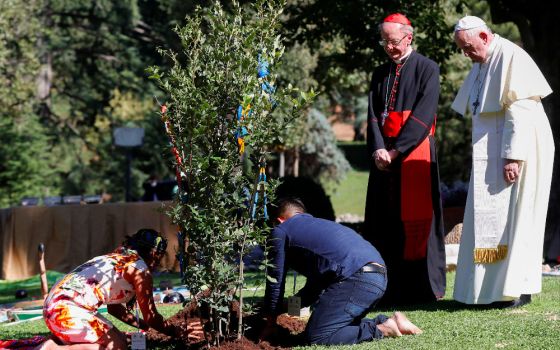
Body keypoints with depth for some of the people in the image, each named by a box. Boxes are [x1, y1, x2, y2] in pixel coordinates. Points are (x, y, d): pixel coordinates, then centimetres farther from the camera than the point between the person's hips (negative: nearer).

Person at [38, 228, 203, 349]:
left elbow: (114, 307, 32)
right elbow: (151, 316, 0)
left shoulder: (115, 258, 24)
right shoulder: (140, 269, -2)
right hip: (69, 310, -9)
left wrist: (145, 325, 32)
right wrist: (180, 332, 12)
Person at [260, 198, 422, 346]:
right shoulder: (320, 223, 36)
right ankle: (385, 321, 8)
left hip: (357, 279, -9)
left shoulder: (281, 231, 13)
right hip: (379, 277, 9)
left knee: (316, 336, -8)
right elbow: (316, 282, 43)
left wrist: (270, 323, 26)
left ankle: (381, 330, -11)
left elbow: (275, 280, 15)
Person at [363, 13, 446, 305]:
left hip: (415, 151, -5)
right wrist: (378, 149, -9)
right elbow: (373, 114, 8)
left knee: (416, 218, -6)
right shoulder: (380, 74, 16)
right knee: (386, 219, 2)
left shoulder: (427, 69, 0)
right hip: (385, 154, 5)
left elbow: (424, 114, -9)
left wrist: (397, 149, -13)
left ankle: (422, 287, -2)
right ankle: (391, 288, 5)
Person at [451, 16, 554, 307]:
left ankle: (518, 289, -1)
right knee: (489, 219, 8)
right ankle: (491, 286, 12)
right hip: (490, 154, 9)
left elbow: (520, 111, -21)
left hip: (516, 150, -9)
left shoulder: (511, 57, -15)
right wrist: (481, 158, 15)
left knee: (513, 216, -6)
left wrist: (513, 156, -26)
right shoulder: (480, 65, 14)